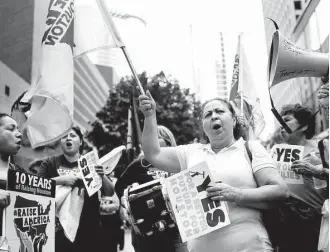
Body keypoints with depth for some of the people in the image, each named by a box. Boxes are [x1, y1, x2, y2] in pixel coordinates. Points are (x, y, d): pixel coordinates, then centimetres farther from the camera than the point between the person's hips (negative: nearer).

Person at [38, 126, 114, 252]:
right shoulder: (50, 163, 8)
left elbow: (110, 193, 5)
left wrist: (102, 176, -14)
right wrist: (62, 179, -14)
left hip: (88, 228, 1)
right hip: (59, 227, -1)